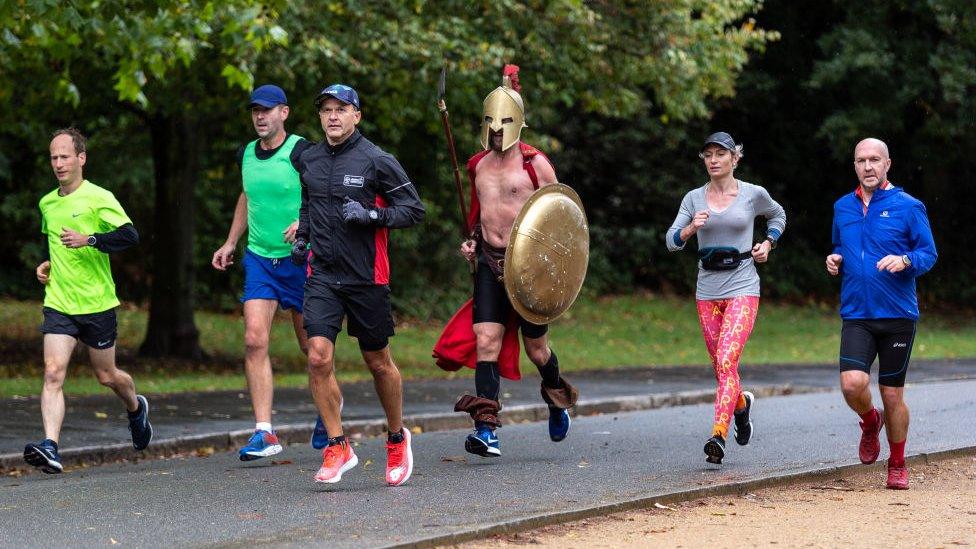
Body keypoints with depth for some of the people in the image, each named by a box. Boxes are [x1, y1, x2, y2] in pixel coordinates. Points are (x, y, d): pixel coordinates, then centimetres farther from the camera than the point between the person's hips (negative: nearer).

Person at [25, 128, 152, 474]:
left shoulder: (99, 198, -9)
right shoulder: (46, 204, 10)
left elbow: (130, 235, -20)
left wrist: (89, 240, -30)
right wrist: (48, 264, 11)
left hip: (97, 303, -4)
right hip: (58, 303, 4)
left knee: (106, 376, 11)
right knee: (52, 373, -15)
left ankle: (136, 408, 44)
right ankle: (50, 448, -25)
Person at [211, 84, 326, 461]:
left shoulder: (302, 152, -11)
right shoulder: (246, 154, 7)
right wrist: (231, 242, 21)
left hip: (300, 258, -4)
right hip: (259, 259, 4)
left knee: (310, 344, 8)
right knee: (254, 340, -11)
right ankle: (264, 433, -14)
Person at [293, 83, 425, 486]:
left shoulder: (377, 161, -6)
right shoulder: (309, 160, 9)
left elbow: (414, 209, -5)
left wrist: (371, 215, -19)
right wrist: (302, 236, 13)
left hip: (367, 276, -3)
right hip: (322, 275, 3)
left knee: (378, 363, 8)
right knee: (318, 358, -13)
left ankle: (397, 438, 31)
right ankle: (338, 448, -2)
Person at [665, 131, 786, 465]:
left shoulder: (753, 195, 1)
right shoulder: (694, 198, 5)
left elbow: (778, 215, 22)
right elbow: (672, 241, -3)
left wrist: (768, 243, 7)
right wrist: (691, 228, -22)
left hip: (742, 289, -4)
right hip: (707, 291, 4)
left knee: (726, 361, -19)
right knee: (720, 366, 12)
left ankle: (718, 437, -25)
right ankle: (741, 403, 44)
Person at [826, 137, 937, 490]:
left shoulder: (908, 206, -2)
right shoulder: (843, 208, 11)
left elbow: (929, 254, -1)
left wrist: (905, 261, -21)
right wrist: (834, 261, 4)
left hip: (898, 315, -2)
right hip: (856, 316, 2)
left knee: (892, 395, 3)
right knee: (852, 384, -18)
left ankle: (897, 466, 22)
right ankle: (870, 422, 16)